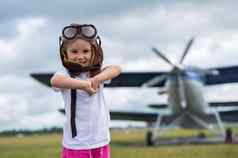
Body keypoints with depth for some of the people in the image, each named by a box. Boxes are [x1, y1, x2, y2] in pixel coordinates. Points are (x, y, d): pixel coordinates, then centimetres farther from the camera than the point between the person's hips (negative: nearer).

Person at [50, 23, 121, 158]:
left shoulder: (97, 72, 3)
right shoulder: (66, 74, -10)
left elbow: (117, 69, -15)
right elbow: (55, 81, -33)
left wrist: (97, 79, -32)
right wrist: (83, 84, -44)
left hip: (100, 141, 4)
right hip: (76, 144, -4)